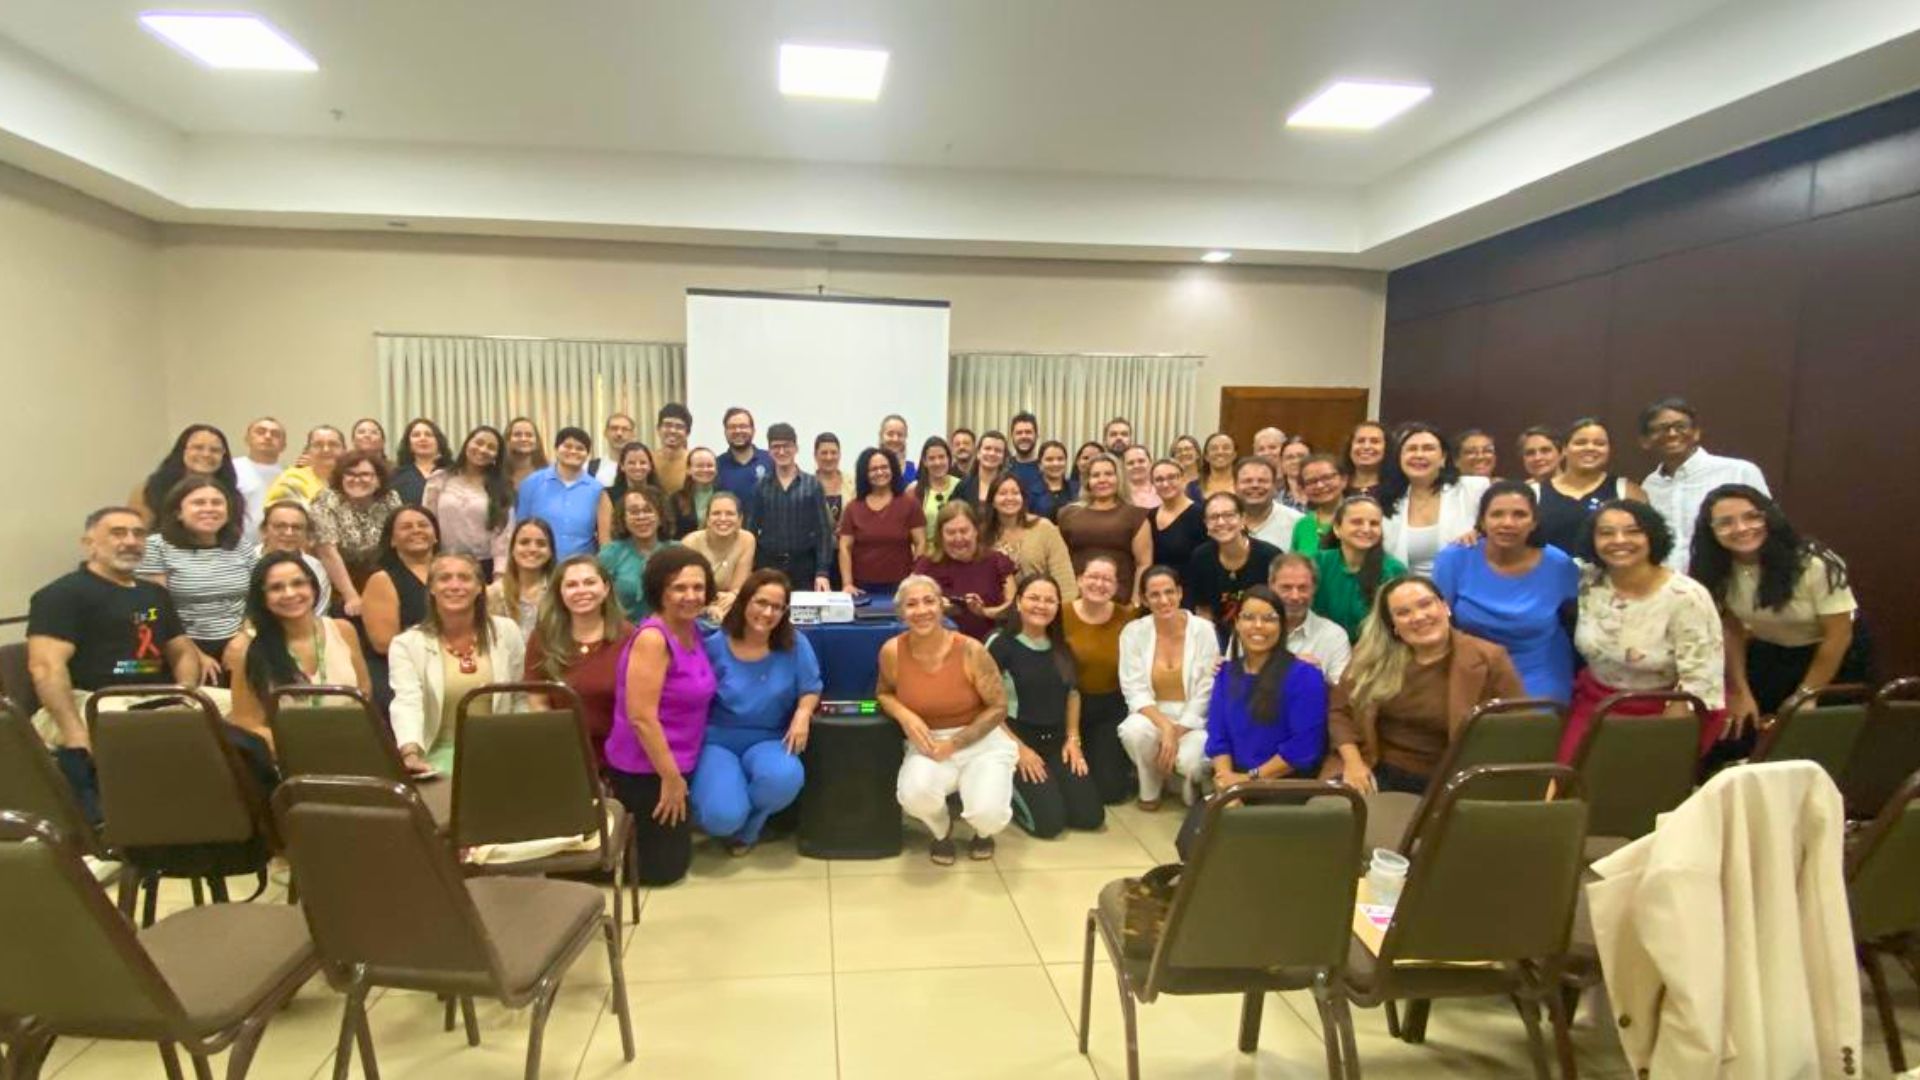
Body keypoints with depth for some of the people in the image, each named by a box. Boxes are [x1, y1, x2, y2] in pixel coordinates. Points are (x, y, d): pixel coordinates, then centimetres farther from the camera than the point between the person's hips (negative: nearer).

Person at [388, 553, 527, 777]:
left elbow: (522, 699, 11)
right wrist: (411, 754, -34)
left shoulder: (506, 632, 6)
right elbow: (407, 703, -17)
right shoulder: (407, 643, -1)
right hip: (440, 754, -1)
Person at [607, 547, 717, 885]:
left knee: (677, 855, 24)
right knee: (666, 867, 4)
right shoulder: (652, 638, -24)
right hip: (645, 769, -9)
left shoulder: (692, 631, 3)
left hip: (674, 763, 9)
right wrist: (671, 778, -20)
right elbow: (640, 717, -26)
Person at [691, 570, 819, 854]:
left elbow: (810, 689, 4)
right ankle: (731, 820, 16)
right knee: (722, 816, -28)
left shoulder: (795, 645, -5)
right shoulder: (715, 646, -7)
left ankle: (745, 829, 2)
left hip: (767, 740, 2)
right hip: (718, 739, -1)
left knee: (785, 778, -35)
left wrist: (802, 714, -17)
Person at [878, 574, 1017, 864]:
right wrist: (905, 716, -14)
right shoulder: (892, 651, -11)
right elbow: (883, 692, 10)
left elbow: (998, 707, -9)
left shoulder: (970, 650, -17)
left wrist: (953, 744, -18)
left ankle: (983, 832, 17)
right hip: (928, 743, 2)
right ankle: (942, 831, 8)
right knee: (915, 794, -32)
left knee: (988, 813, -27)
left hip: (982, 741, -1)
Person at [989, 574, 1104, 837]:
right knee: (1050, 821, -17)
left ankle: (1047, 787, 21)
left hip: (1056, 742, 6)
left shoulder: (1062, 647, 8)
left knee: (1091, 816, -5)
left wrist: (1073, 738, 6)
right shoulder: (1001, 643, -12)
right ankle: (1010, 790, 12)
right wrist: (1017, 748, -15)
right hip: (1017, 739, -6)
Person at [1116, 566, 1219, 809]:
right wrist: (1165, 726, -25)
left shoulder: (1203, 630, -9)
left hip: (1194, 719, -1)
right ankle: (1150, 789, 0)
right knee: (1133, 731, -33)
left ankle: (1191, 781, 9)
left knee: (1190, 760, -32)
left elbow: (1205, 693, -9)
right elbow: (1135, 691, -10)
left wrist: (1177, 733, -17)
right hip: (1152, 714, 1)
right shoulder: (1133, 632, -7)